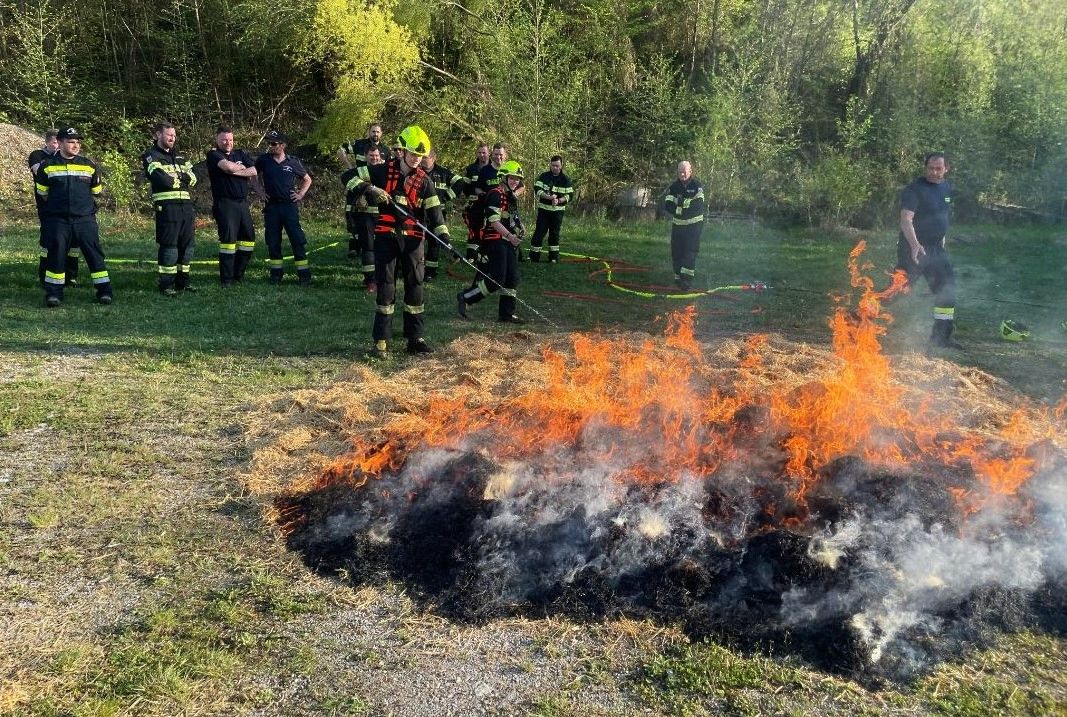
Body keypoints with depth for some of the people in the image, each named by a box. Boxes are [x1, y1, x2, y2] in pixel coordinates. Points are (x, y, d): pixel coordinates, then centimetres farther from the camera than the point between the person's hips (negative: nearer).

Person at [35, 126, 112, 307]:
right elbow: (42, 193, 12)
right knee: (56, 255, 1)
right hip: (57, 220, -1)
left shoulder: (89, 165, 6)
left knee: (95, 253, -1)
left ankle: (104, 290, 5)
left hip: (85, 219, 1)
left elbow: (96, 192, 16)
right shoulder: (47, 166, 3)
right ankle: (53, 293, 9)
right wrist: (58, 205, 13)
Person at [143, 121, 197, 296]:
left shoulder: (179, 156, 22)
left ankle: (182, 281, 18)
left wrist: (174, 178, -9)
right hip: (167, 206, -7)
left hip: (186, 205, 7)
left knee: (187, 244, 9)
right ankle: (166, 285, -1)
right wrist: (181, 179, 1)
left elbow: (193, 178, 6)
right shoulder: (151, 156, 1)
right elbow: (163, 180, -15)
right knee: (168, 246, -6)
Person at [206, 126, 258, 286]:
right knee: (228, 239, -12)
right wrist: (242, 168, -1)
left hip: (243, 202, 6)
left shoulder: (241, 154, 17)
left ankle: (238, 275, 17)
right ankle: (226, 279, -8)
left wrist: (234, 170, -8)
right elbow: (228, 166, -19)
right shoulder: (213, 155, 1)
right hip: (225, 203, -6)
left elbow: (253, 172, 1)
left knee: (248, 238, 7)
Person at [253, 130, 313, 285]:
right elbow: (254, 175, 21)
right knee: (272, 241, 6)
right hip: (271, 206, 2)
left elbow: (307, 179, 15)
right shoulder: (263, 160, 3)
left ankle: (304, 274, -2)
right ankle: (276, 273, 17)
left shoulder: (293, 162, 1)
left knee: (298, 239, -6)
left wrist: (301, 193, 4)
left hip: (290, 205, -2)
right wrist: (259, 191, 10)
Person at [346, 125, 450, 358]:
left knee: (415, 287, 5)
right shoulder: (383, 171, 1)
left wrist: (444, 238, -15)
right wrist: (369, 189, -15)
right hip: (386, 236, -2)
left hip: (413, 238, 2)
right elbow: (351, 178, 3)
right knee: (385, 287, -3)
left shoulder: (424, 182, 4)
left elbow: (434, 212, -2)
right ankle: (381, 341, 1)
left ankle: (415, 338, 16)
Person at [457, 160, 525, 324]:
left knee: (512, 279, 7)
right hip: (495, 241, -10)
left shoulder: (510, 196, 19)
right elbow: (494, 221, -21)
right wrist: (509, 235, -25)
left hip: (509, 242, 10)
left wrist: (514, 236, 22)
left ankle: (506, 313, 14)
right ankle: (465, 298, -1)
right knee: (496, 280, -13)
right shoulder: (495, 194, -12)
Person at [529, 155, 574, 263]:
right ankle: (534, 256, 3)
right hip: (543, 209, -1)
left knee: (554, 234, 7)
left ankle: (553, 257, 14)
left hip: (558, 210, 1)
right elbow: (537, 189, -8)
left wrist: (559, 200, -19)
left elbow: (570, 195, 0)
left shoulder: (566, 180, 2)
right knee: (539, 232, -3)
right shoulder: (544, 176, 1)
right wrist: (548, 197, -24)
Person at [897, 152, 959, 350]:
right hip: (912, 248, -8)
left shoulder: (947, 188, 10)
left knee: (947, 289, 10)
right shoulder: (914, 189, -14)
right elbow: (906, 219, -26)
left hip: (935, 248, 8)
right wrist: (914, 244, -39)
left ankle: (941, 335, 21)